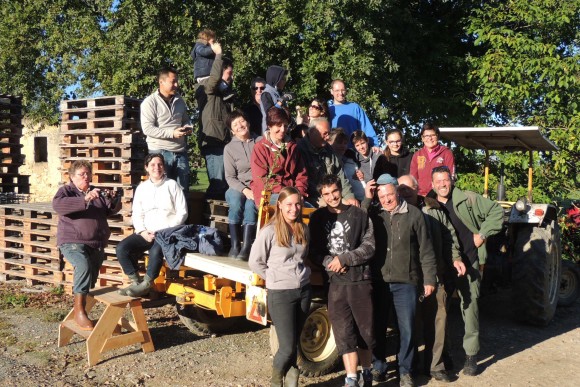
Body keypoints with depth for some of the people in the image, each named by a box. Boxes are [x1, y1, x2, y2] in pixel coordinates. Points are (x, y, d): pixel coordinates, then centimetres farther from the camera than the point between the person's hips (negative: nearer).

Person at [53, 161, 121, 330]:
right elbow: (58, 205, -20)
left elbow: (113, 210, 12)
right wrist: (85, 199, -31)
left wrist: (111, 200, -12)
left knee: (92, 275, 2)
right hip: (72, 241, -6)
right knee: (84, 265, -31)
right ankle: (79, 311, -30)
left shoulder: (97, 192, 17)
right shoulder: (66, 191, 2)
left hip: (97, 243, 6)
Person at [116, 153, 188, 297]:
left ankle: (146, 284, -17)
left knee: (156, 250, -35)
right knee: (122, 248, -19)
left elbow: (182, 213, 0)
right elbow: (137, 214, 12)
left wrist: (168, 231, -11)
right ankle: (136, 282, -10)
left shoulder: (172, 185, 5)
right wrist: (143, 231, -8)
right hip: (146, 233, 4)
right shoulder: (142, 187, 15)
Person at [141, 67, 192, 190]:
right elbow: (147, 128, -15)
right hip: (160, 152, -5)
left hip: (180, 151, 5)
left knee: (183, 189, 8)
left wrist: (188, 127, 0)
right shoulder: (150, 102, -7)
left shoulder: (180, 100, 13)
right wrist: (172, 133, -22)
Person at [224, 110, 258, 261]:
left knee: (250, 204, -32)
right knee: (236, 203, -33)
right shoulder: (229, 148, 7)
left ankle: (247, 248, -33)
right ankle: (234, 246, -27)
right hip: (238, 187, 0)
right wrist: (245, 190, -16)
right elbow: (230, 177, 1)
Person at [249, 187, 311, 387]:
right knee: (287, 347, -3)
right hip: (280, 293, -5)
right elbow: (255, 262, -7)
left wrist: (303, 271, 7)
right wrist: (275, 278, -4)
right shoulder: (270, 231, -14)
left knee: (294, 343, 12)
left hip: (304, 290, 5)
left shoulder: (303, 229, 5)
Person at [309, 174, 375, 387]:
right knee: (344, 334, -1)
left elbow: (369, 247, -3)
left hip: (360, 280, 0)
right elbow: (314, 251, 7)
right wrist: (330, 263, -11)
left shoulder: (359, 215, 1)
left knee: (365, 331, 9)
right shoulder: (317, 218, 7)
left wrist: (344, 259, -12)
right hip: (335, 283, 1)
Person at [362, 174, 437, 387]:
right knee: (377, 326, 12)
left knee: (406, 328, 5)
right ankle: (377, 366, 29)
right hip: (378, 280, 2)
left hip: (405, 281, -2)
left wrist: (429, 279, -2)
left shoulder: (413, 214, -3)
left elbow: (425, 250, -1)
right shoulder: (374, 213, 4)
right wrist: (367, 199, -14)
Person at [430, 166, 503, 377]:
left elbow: (496, 211, 4)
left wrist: (483, 234, -4)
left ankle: (471, 356, 9)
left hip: (469, 263, -2)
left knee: (469, 307, -2)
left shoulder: (468, 199, 0)